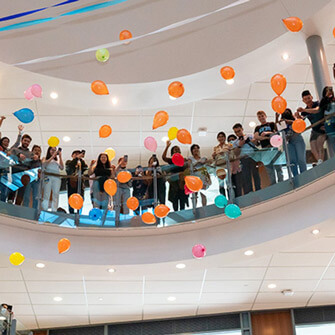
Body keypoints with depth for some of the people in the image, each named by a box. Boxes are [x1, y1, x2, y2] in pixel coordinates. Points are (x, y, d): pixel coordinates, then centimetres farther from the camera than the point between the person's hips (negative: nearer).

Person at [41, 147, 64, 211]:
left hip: (57, 177, 2)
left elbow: (62, 168, 11)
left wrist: (60, 157, 7)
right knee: (46, 194, -11)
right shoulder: (45, 158, 18)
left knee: (56, 194, -9)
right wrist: (52, 156, -5)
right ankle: (44, 210, -15)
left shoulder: (57, 160, 25)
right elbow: (43, 164, -2)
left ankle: (54, 211, -14)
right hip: (48, 177, -2)